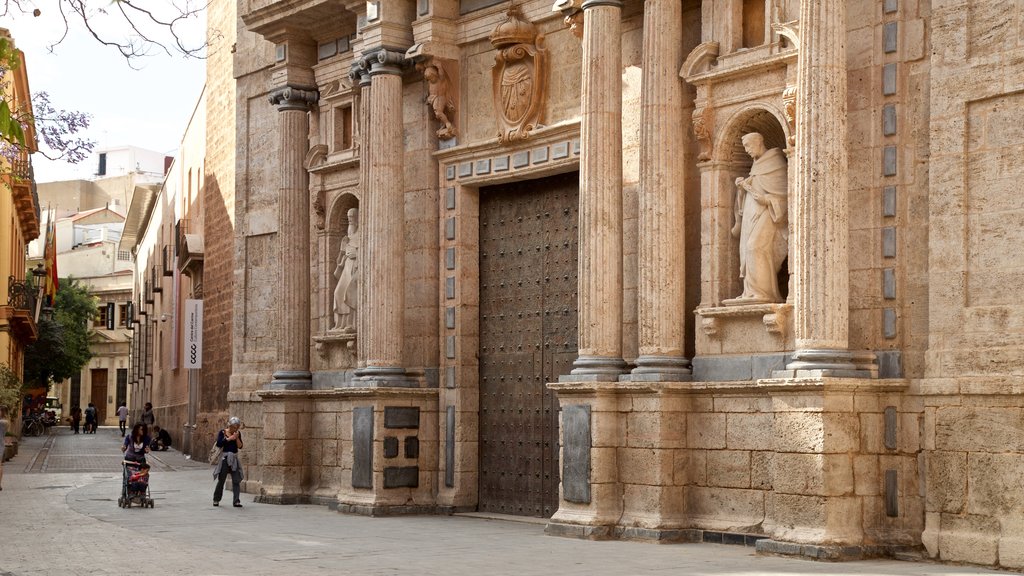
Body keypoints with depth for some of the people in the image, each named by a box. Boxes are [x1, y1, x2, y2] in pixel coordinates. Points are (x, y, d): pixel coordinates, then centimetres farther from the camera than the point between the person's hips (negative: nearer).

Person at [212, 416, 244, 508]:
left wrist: (237, 438, -11)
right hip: (224, 458, -3)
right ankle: (216, 499, 18)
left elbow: (240, 446, 2)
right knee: (221, 480, 4)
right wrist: (229, 438, -17)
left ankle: (236, 501, -6)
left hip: (234, 459, 3)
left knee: (236, 480, -5)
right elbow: (219, 443, -15)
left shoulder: (238, 434, 8)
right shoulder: (222, 433, -2)